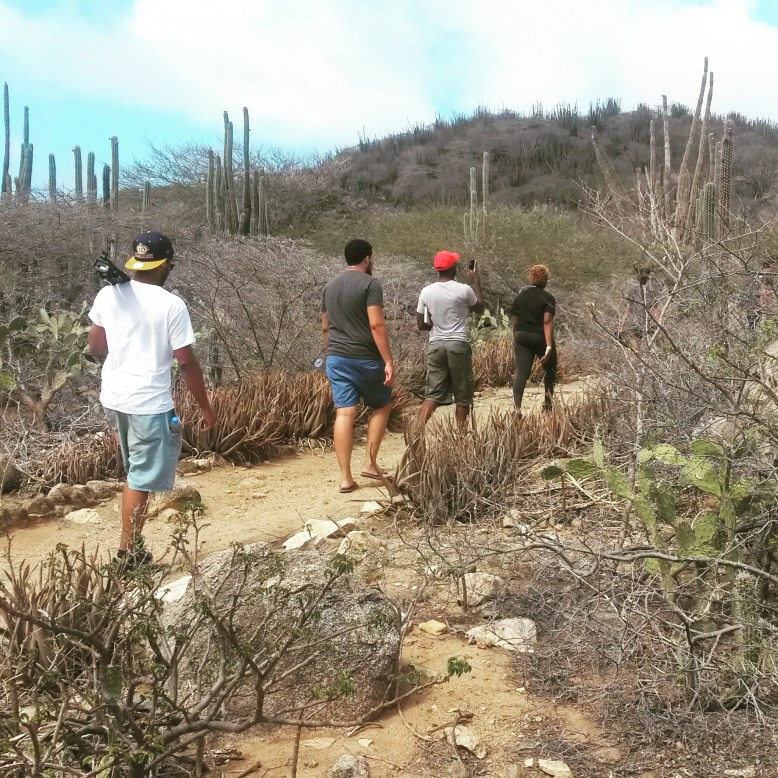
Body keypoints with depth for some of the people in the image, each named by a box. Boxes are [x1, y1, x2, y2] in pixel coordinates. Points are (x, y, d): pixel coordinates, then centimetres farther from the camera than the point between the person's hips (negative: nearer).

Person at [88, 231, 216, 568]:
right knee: (141, 480, 5)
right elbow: (187, 362, -13)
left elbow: (95, 347, 11)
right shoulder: (171, 305, -15)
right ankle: (127, 553, 14)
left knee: (135, 474, 26)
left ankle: (132, 540, 35)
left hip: (113, 398, 7)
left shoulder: (107, 295, 1)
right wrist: (205, 407, -2)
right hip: (149, 403, -6)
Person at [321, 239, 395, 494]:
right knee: (381, 406, 15)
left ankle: (346, 478, 0)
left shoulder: (330, 286, 13)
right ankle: (370, 463, 11)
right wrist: (388, 361, -17)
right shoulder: (370, 283, -9)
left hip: (336, 358, 5)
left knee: (344, 413, 1)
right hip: (365, 358, -5)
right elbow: (376, 325, -18)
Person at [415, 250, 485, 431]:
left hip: (435, 345, 3)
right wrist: (476, 280, 16)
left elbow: (421, 324, 5)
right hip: (458, 345, -3)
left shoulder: (426, 292, 0)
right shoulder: (463, 289, -8)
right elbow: (480, 310, 11)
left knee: (433, 394, 6)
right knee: (462, 395, 9)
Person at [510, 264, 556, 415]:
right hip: (540, 338, -3)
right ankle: (547, 402, 26)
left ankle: (517, 407, -18)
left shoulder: (520, 295, 6)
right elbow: (547, 322, -19)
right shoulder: (548, 298, -8)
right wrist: (549, 346, -23)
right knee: (549, 369, 20)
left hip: (521, 337, 3)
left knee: (520, 372, -4)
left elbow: (514, 319, 8)